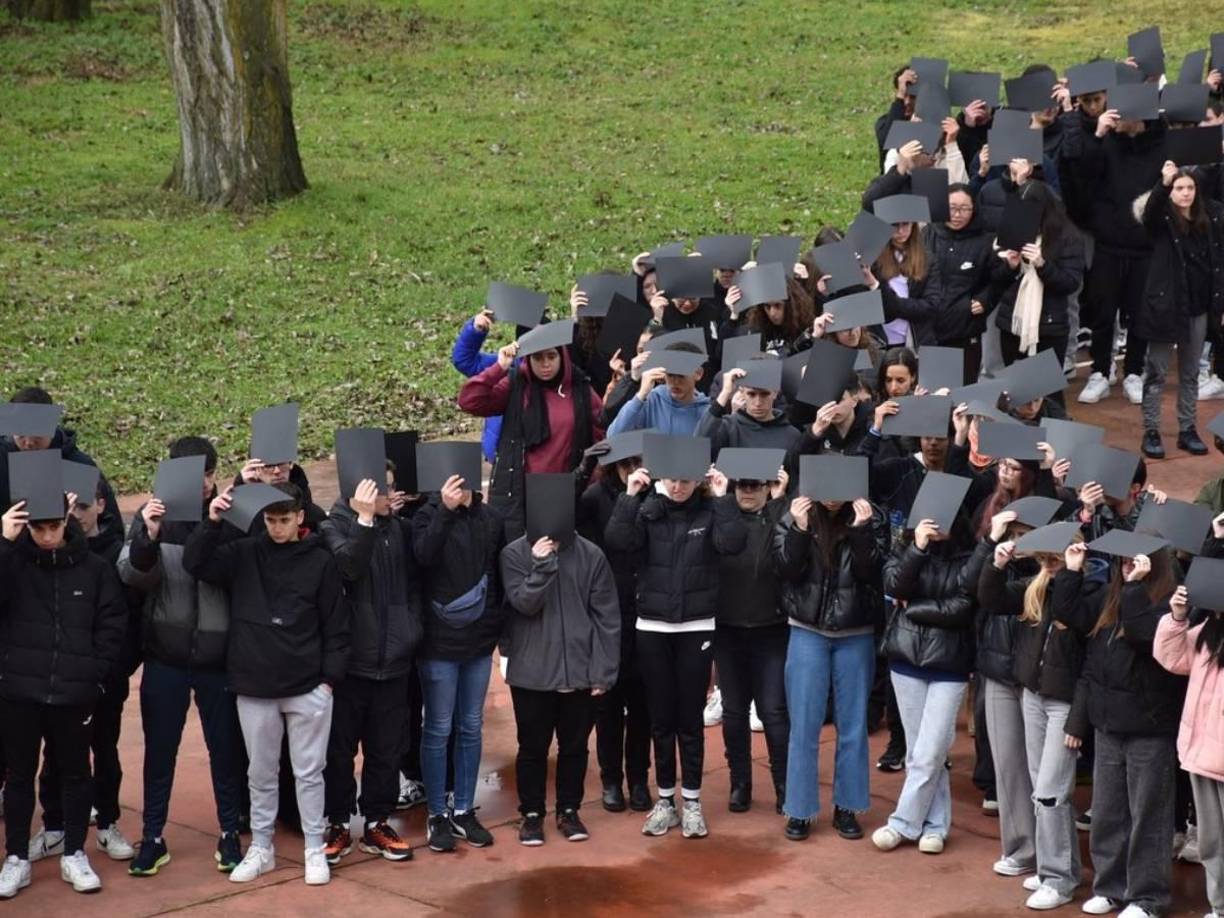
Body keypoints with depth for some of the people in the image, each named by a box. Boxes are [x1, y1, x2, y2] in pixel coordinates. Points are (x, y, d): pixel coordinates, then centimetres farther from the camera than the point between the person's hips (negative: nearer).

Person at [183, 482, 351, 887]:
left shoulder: (320, 562, -3)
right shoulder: (244, 553, 2)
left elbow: (336, 626, -1)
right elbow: (195, 563, -8)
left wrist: (329, 679, -5)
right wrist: (212, 522, -20)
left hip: (308, 688, -2)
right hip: (254, 686, 2)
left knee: (309, 773, 6)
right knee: (261, 773, 12)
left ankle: (315, 849, 16)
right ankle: (260, 847, 23)